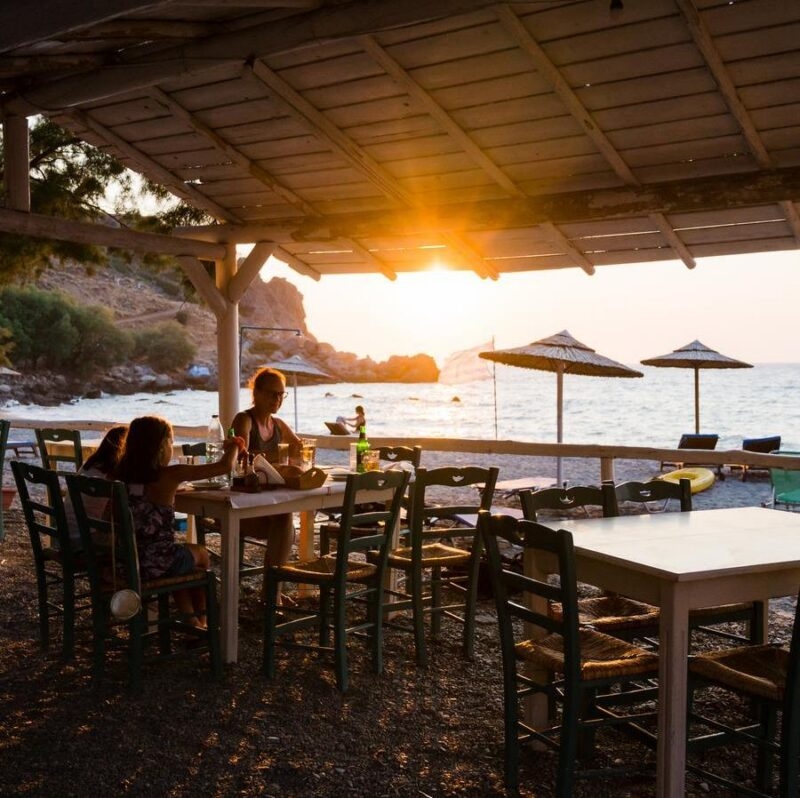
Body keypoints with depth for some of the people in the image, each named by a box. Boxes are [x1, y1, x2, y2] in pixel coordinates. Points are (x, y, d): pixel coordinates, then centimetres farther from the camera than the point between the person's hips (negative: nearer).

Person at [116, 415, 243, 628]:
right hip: (158, 564, -5)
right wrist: (233, 447, 8)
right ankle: (201, 618, 40)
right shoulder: (170, 475, -15)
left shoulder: (122, 475, -2)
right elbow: (225, 466, -13)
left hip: (126, 561, 5)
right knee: (200, 554, 28)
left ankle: (190, 618, 38)